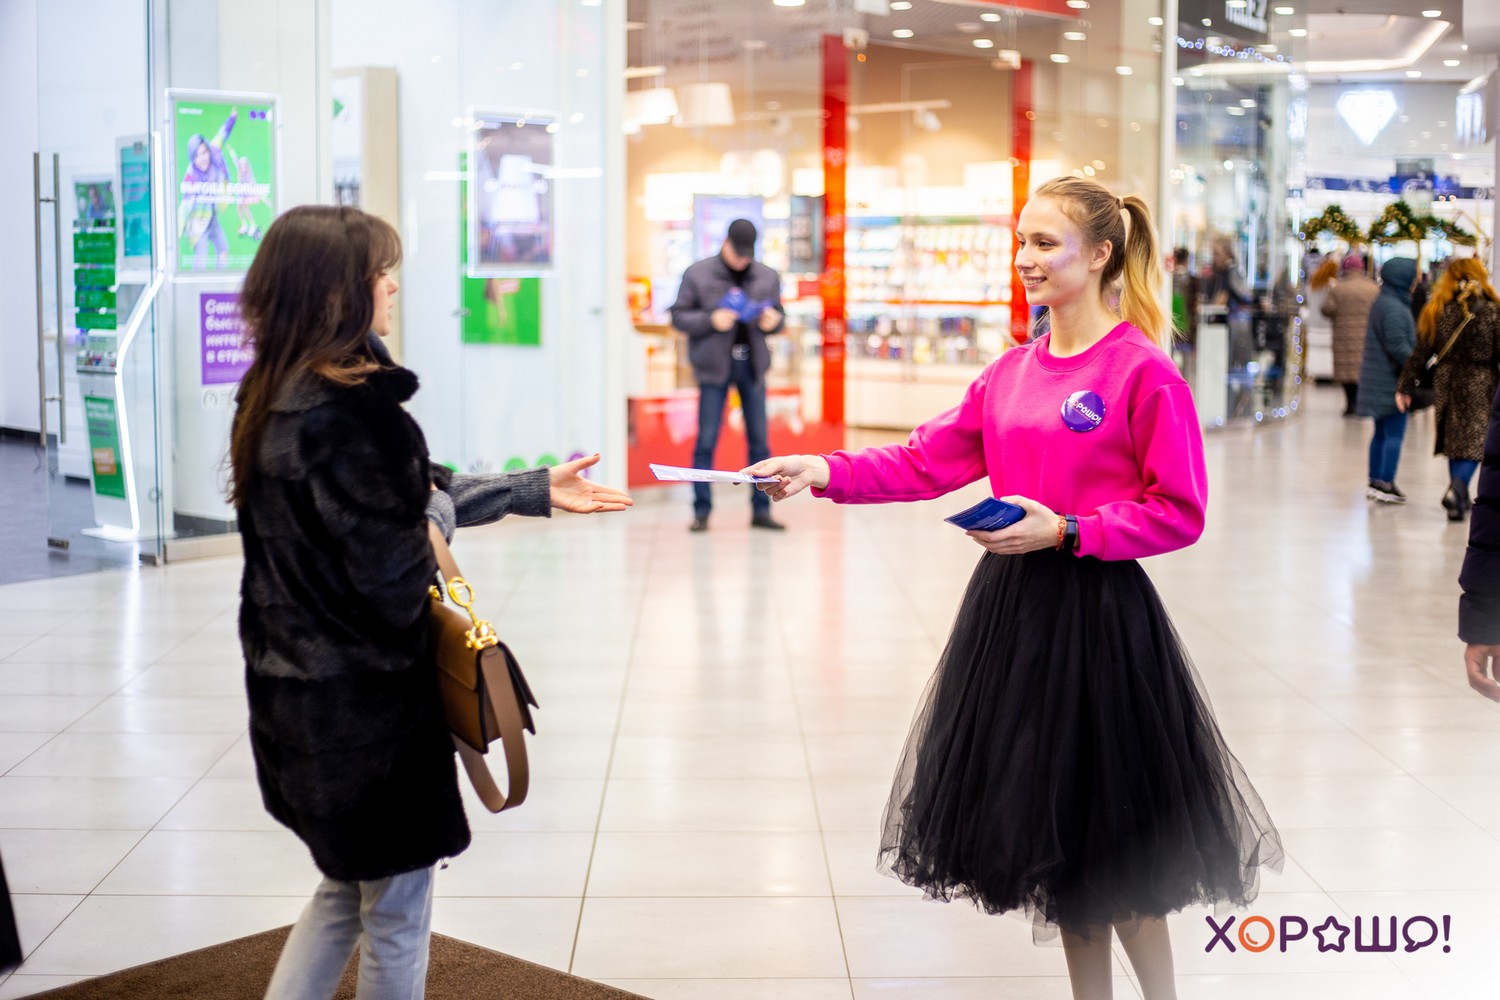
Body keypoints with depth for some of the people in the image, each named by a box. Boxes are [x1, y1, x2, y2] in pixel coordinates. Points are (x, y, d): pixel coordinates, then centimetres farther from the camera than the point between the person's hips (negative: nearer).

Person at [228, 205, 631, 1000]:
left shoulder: (272, 395, 5)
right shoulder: (351, 411, -25)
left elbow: (415, 494, 12)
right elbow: (396, 583, -24)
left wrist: (536, 491, 16)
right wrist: (436, 512, -5)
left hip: (298, 693, 9)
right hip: (366, 703, -9)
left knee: (345, 891, 25)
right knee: (395, 917, 10)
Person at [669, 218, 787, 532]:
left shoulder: (767, 277, 8)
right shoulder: (697, 274, -1)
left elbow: (780, 316, 16)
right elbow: (679, 316, -1)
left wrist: (773, 321, -8)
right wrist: (711, 320, -17)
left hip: (752, 365, 3)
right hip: (714, 366, -3)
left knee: (759, 440, 5)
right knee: (706, 441, -1)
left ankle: (761, 509, 12)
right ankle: (702, 511, 6)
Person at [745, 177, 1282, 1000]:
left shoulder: (1143, 371, -11)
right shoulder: (1012, 371, 9)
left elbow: (1179, 514, -11)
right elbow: (926, 462, 8)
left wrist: (1066, 532, -19)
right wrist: (826, 472, -4)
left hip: (1097, 614, -7)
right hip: (1010, 603, 7)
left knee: (1106, 834, 2)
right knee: (1042, 824, 14)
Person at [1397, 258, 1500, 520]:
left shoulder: (1437, 311, -2)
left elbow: (1420, 354, -1)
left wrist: (1404, 387, 5)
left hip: (1447, 383, 3)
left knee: (1454, 439, 15)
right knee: (1473, 442, -2)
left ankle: (1461, 498, 20)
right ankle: (1457, 488, -25)